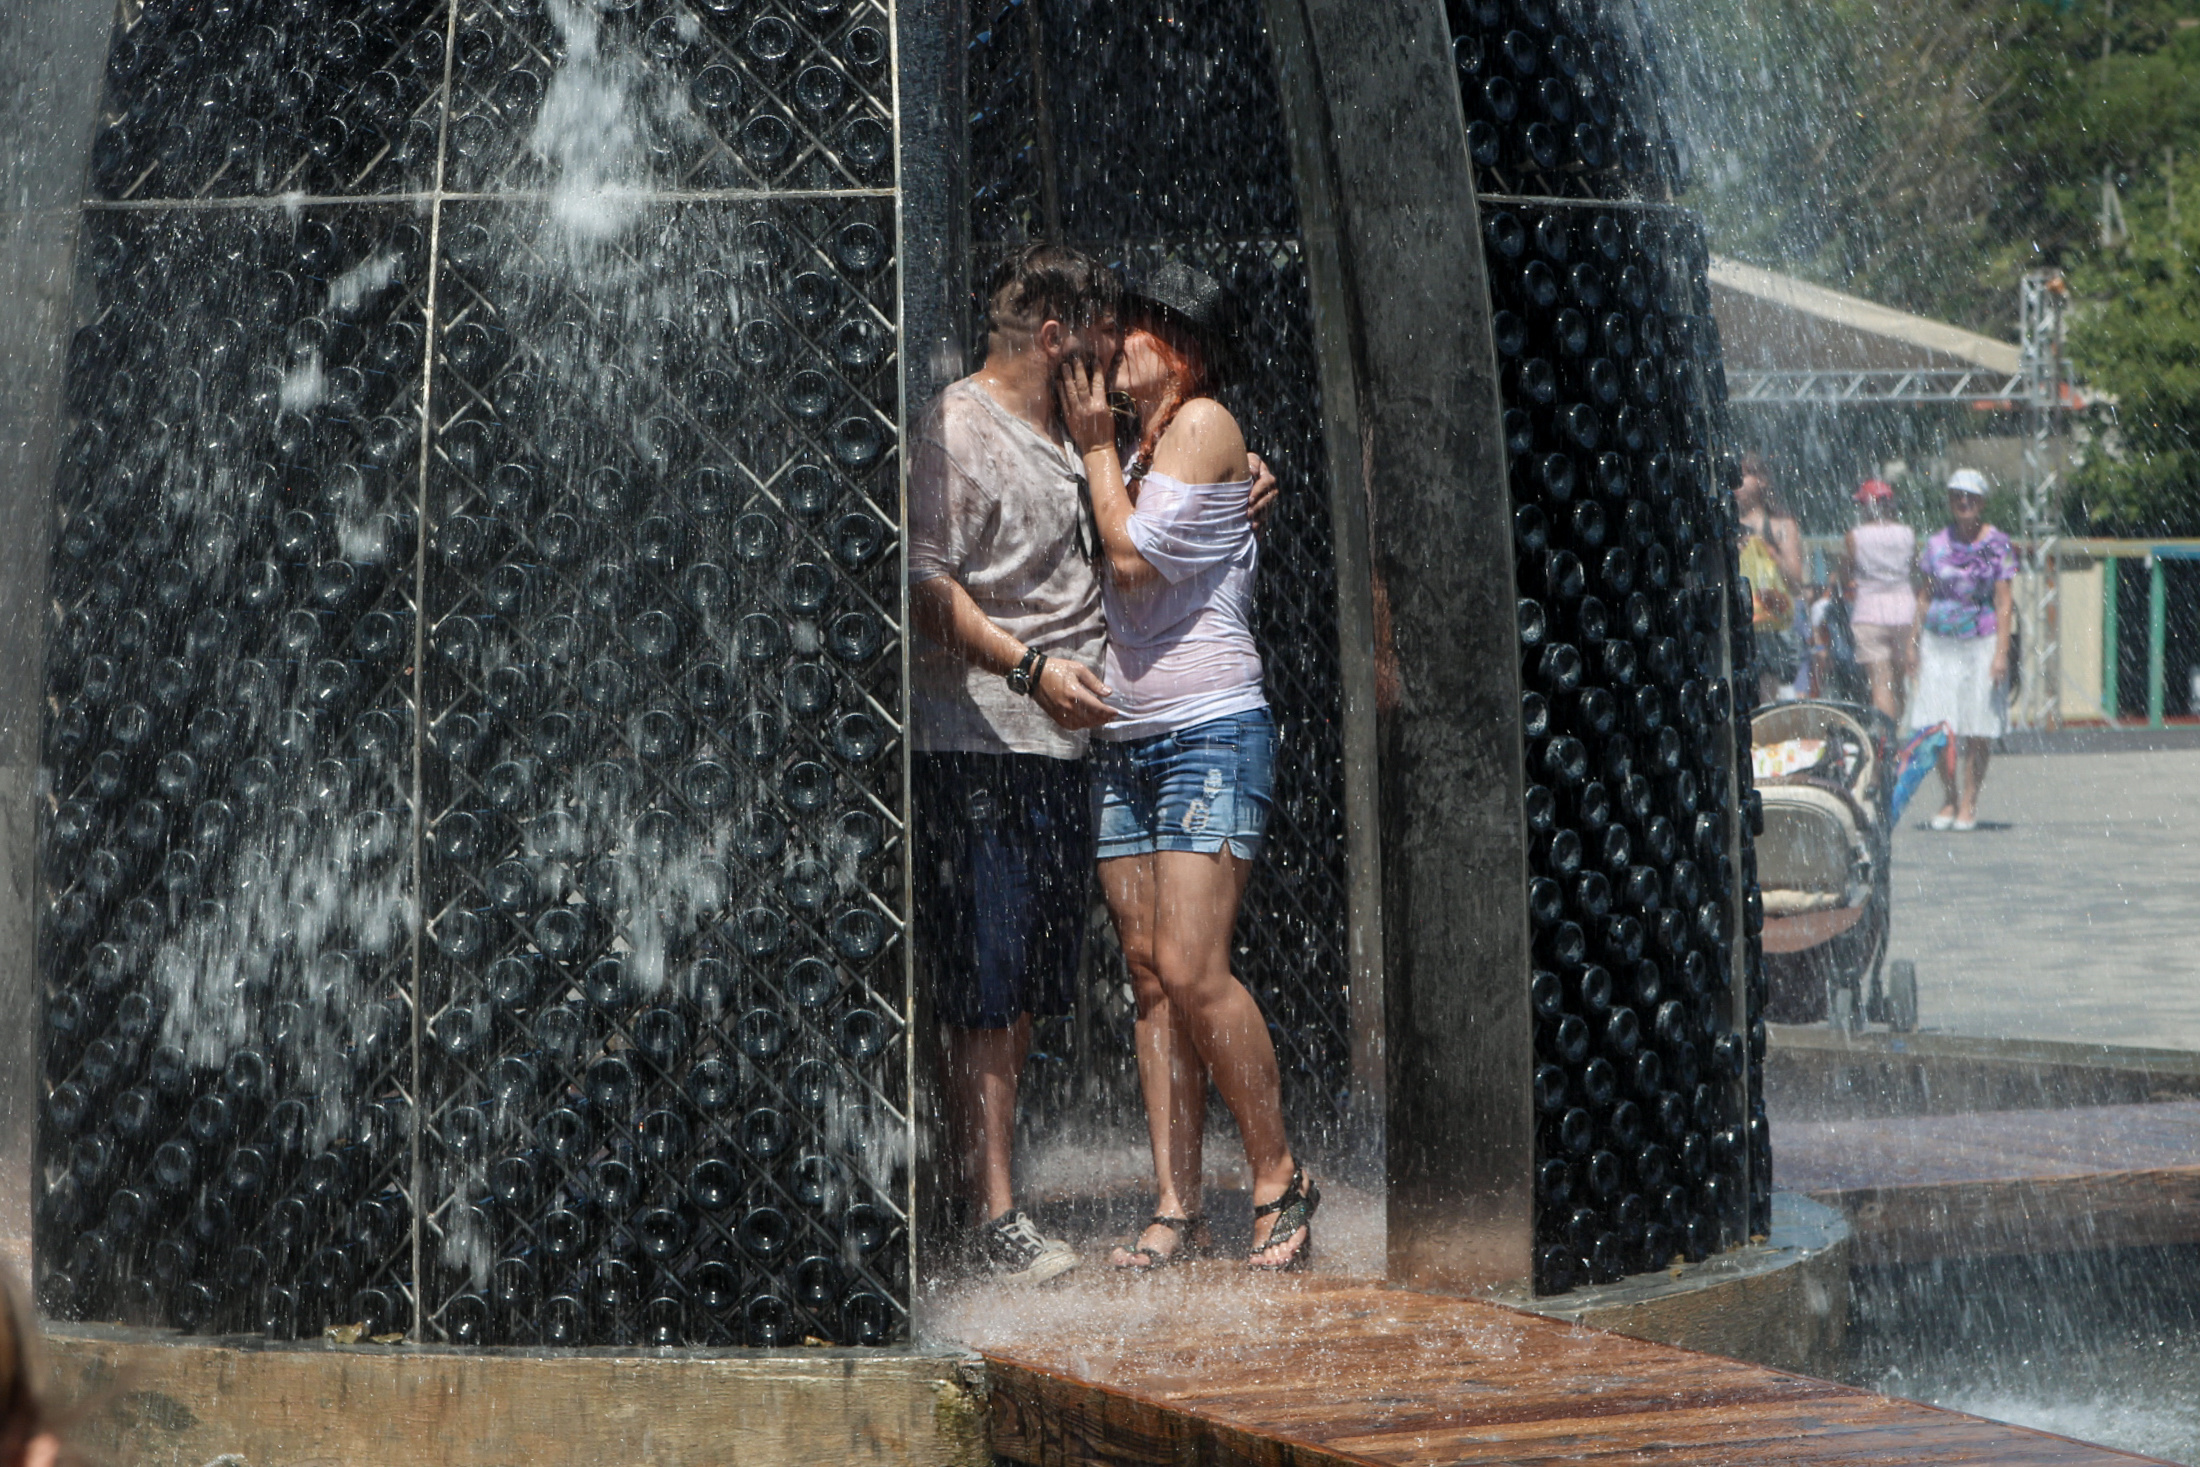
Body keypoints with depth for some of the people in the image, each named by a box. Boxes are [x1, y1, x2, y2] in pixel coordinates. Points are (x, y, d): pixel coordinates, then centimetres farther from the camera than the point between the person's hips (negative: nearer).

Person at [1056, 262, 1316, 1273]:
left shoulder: (1205, 425, -6)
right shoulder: (1144, 442, 21)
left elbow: (1134, 556, -13)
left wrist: (1095, 449, -3)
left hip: (1210, 733, -9)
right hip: (1124, 740, 9)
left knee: (1191, 968, -16)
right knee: (1150, 974, 1)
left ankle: (1280, 1181, -4)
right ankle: (1175, 1208, 0)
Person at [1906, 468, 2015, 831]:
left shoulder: (1996, 545, -1)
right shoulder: (1937, 543, 8)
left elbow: (2003, 602, -3)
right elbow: (1924, 596, 13)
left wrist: (2001, 652, -10)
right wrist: (1914, 642, 7)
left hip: (1981, 642, -2)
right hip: (1939, 643, 2)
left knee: (1977, 730, -2)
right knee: (1939, 726, -4)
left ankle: (1969, 802, 8)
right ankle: (1949, 799, 10)